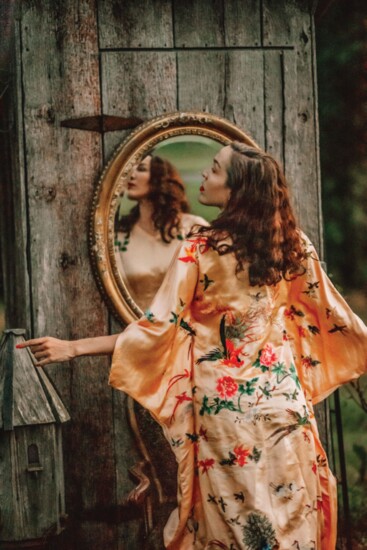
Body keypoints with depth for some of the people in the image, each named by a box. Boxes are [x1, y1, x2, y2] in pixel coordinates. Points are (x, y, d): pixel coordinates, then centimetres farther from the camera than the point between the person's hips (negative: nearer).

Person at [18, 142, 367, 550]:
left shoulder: (199, 249, -10)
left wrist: (73, 348, -10)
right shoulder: (293, 245, 0)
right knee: (293, 516, 12)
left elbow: (159, 328, -13)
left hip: (222, 405, -3)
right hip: (283, 400, 3)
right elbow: (331, 315, 8)